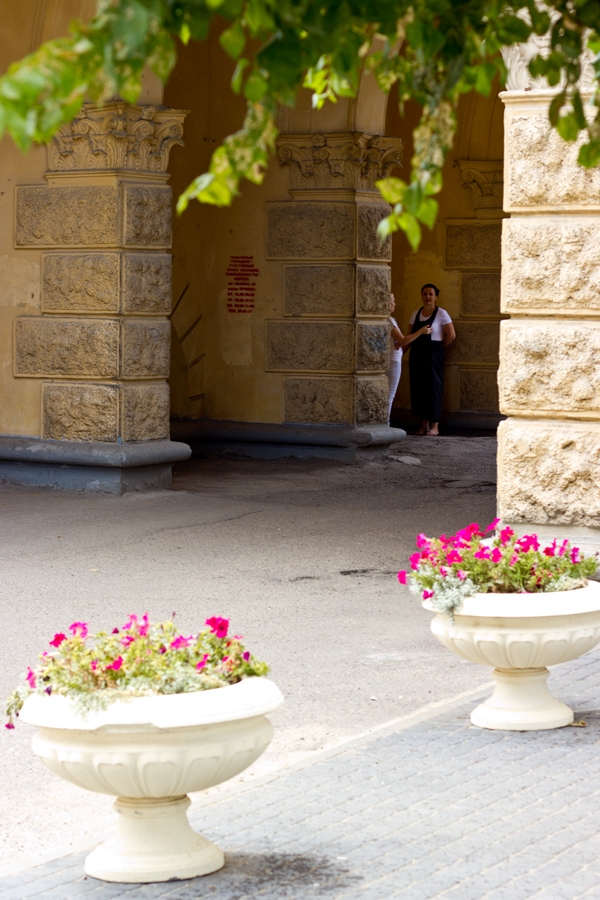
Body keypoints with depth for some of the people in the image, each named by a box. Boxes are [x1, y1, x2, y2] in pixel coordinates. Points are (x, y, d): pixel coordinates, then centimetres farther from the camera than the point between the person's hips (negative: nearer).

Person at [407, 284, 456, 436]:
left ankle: (435, 426, 0)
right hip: (417, 355, 5)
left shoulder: (441, 314, -5)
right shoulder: (416, 314, 11)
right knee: (418, 388, 4)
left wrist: (438, 347, 5)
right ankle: (424, 425, 11)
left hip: (434, 355, -5)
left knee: (433, 388, -5)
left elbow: (451, 335, -5)